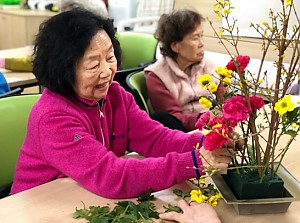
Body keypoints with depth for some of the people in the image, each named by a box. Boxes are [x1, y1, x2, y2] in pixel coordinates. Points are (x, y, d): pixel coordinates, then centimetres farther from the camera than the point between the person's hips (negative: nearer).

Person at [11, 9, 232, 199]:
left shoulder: (115, 94, -3)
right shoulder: (53, 117, -26)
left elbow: (156, 138, -10)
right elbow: (110, 177, -33)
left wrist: (204, 143, -28)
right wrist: (194, 162, -37)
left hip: (94, 202, 6)